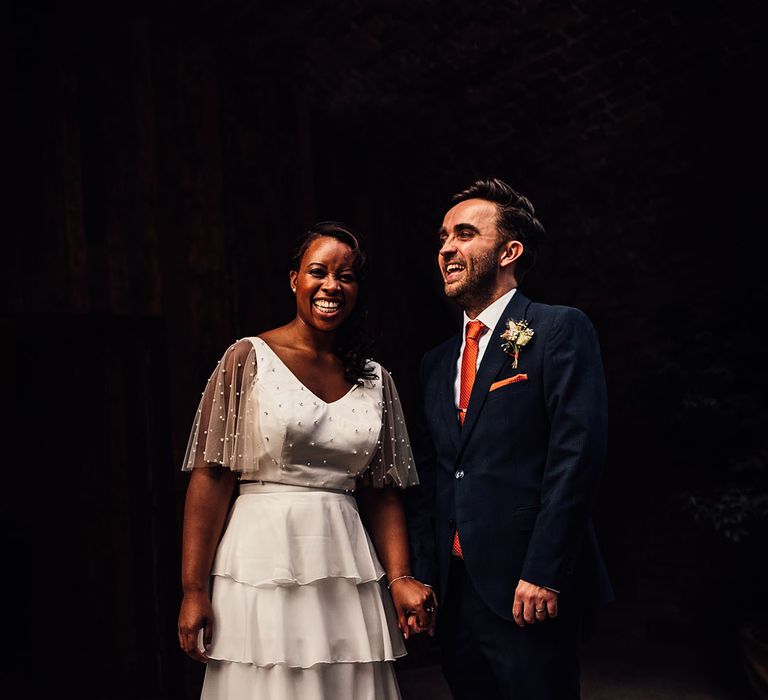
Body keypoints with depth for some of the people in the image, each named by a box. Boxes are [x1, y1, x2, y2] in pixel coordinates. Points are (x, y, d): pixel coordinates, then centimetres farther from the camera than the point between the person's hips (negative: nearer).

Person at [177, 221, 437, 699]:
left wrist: (400, 578, -4)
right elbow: (211, 477, -6)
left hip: (348, 573, 4)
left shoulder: (375, 379, 9)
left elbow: (382, 491, 10)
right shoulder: (250, 359, -2)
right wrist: (194, 590, -10)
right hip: (265, 565, -3)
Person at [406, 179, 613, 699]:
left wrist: (543, 574, -18)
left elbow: (577, 453, -13)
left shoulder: (560, 331, -4)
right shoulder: (437, 362, 17)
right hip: (455, 593, 7)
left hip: (528, 591, -6)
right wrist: (421, 578, 7)